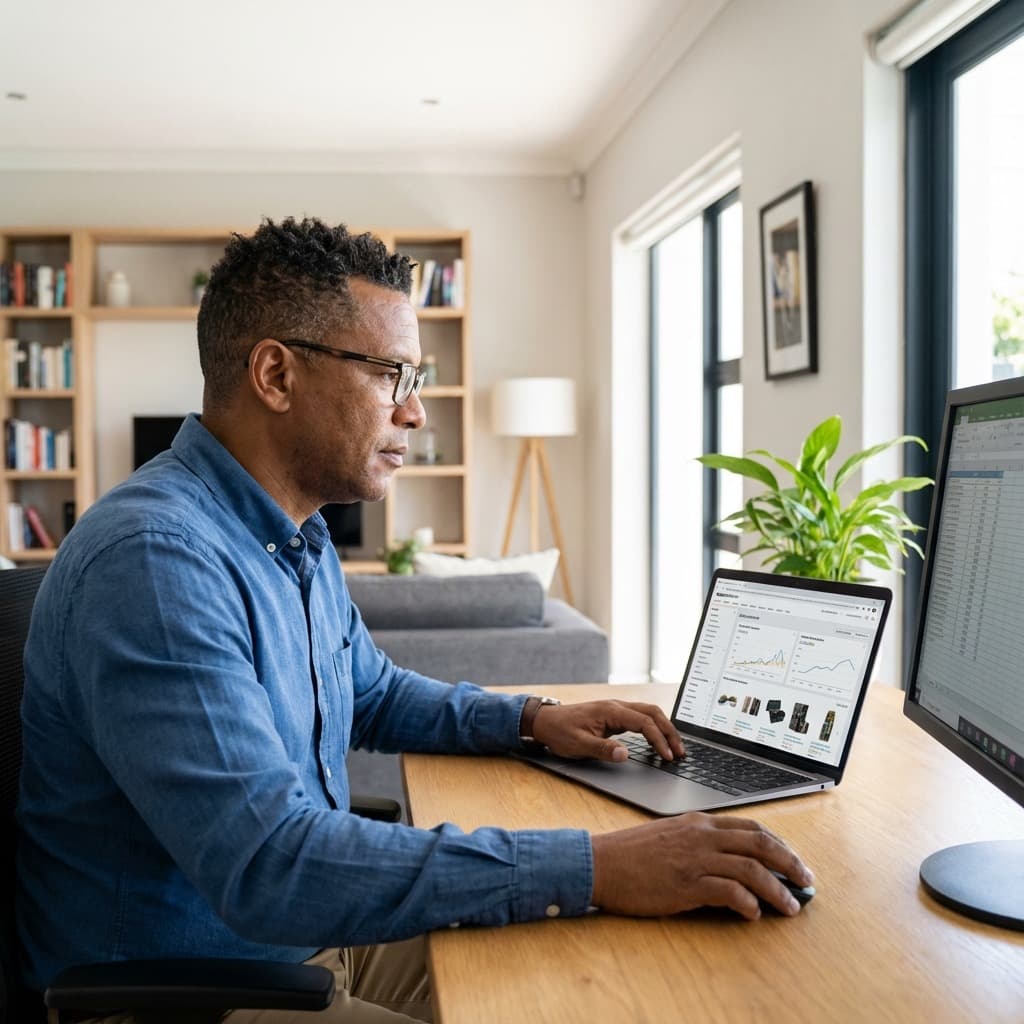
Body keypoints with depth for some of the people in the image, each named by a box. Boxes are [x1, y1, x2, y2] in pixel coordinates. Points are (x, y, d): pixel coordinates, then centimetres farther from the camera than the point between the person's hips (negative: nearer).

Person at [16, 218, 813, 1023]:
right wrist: (594, 870, -34)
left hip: (310, 937, 8)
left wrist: (529, 720, 3)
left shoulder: (298, 535, 5)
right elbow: (267, 866, -34)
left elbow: (374, 695, 19)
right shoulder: (152, 558, -26)